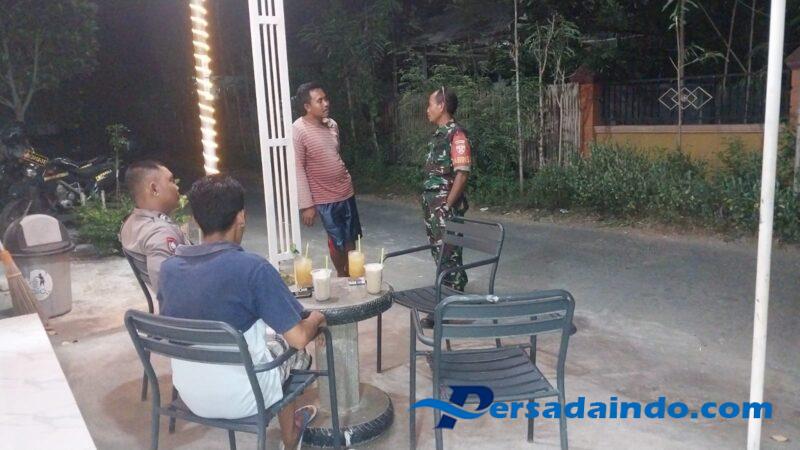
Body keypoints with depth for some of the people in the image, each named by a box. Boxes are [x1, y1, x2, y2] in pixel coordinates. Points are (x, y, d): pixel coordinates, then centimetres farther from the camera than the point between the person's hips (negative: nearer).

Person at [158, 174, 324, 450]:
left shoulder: (168, 268, -6)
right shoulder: (253, 268, -24)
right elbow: (299, 339, -20)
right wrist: (315, 321, 2)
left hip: (189, 397, 5)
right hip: (240, 399, -5)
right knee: (286, 341, 23)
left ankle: (290, 424, 45)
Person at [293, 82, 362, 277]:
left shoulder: (332, 125, 4)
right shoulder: (298, 131, -17)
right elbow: (298, 169, -17)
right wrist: (306, 205, -18)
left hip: (346, 192, 6)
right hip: (325, 198, -6)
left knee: (351, 239, 13)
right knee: (337, 242, 6)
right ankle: (341, 276, 27)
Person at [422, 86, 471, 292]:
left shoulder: (456, 134, -14)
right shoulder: (438, 134, 13)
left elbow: (462, 173, -20)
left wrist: (447, 206, -20)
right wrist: (428, 204, 15)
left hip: (445, 205, -9)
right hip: (432, 204, 9)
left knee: (449, 252, -1)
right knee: (438, 251, 16)